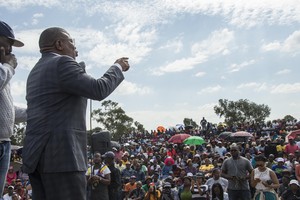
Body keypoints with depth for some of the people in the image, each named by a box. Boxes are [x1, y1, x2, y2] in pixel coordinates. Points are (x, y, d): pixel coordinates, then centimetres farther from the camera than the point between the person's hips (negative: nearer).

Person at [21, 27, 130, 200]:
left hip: (38, 154, 10)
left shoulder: (36, 72, 22)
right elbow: (99, 90, -13)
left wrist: (79, 68, 29)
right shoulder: (62, 62, -7)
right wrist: (118, 67, 3)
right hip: (60, 154, -10)